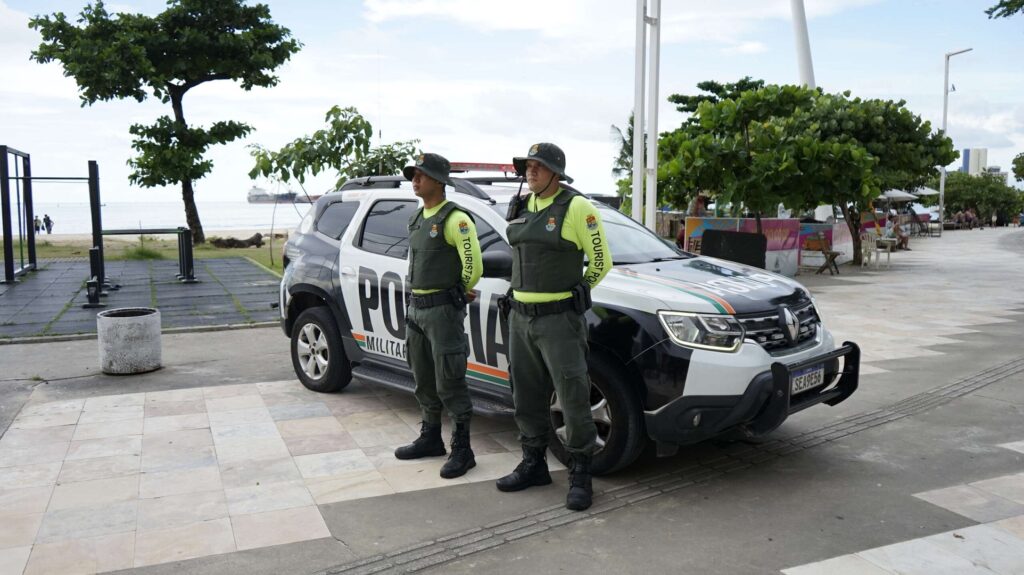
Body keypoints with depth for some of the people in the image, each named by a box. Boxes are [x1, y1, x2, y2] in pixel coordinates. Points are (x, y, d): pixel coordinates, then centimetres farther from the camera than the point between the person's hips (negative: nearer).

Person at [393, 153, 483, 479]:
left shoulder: (455, 219, -14)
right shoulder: (418, 219, 14)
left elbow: (473, 266, -19)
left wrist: (459, 292, -2)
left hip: (443, 309, -9)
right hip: (416, 307, 9)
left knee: (450, 383, -4)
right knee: (424, 381, 17)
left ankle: (462, 450, 5)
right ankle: (430, 438, 30)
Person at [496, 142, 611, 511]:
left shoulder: (576, 208, -10)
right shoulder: (520, 208, 10)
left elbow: (601, 261, -4)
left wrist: (572, 294, 7)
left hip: (558, 318, -7)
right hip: (520, 317, 7)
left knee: (573, 397, -4)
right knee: (527, 397, 13)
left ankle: (580, 474, 9)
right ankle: (533, 464, 27)